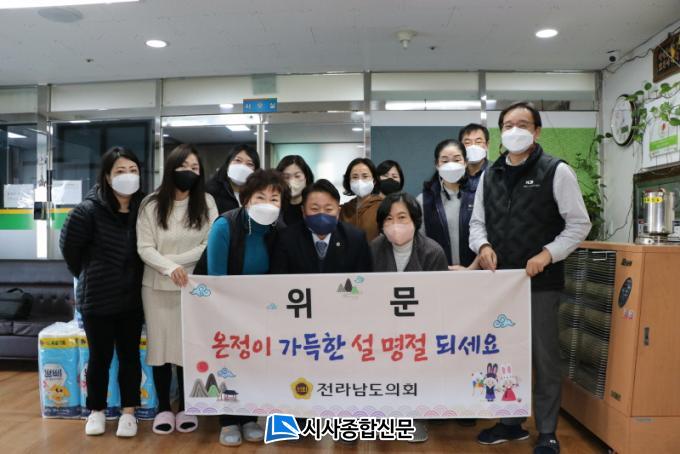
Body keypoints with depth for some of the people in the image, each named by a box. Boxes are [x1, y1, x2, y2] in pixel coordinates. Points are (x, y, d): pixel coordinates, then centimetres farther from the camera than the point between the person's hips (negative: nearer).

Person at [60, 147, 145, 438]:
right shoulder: (89, 209, -15)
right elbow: (68, 246, -4)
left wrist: (134, 278, 5)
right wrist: (89, 275, 7)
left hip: (132, 297, 2)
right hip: (97, 297, -2)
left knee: (130, 356, 11)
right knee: (100, 357, 11)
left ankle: (128, 411, 26)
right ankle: (96, 411, 31)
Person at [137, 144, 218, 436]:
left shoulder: (207, 203, -1)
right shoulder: (151, 204, -1)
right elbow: (144, 248, -6)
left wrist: (176, 261, -14)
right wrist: (169, 268, -22)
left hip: (194, 287, 0)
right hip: (157, 287, 1)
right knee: (160, 346, 8)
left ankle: (185, 408, 23)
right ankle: (163, 408, 24)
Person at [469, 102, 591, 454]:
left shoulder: (556, 171, -3)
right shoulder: (489, 176, 11)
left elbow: (578, 223, -4)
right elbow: (477, 222, 13)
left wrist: (548, 254, -17)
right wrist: (483, 245, -8)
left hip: (540, 280, -4)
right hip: (499, 279, 5)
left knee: (543, 356, 5)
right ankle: (511, 422, 32)